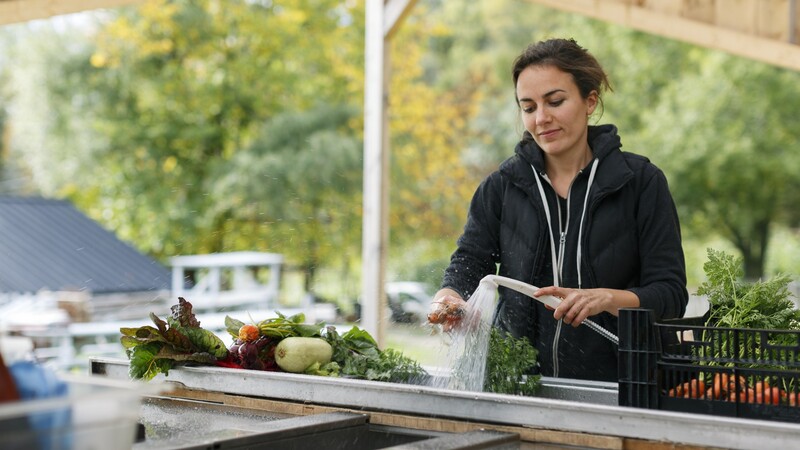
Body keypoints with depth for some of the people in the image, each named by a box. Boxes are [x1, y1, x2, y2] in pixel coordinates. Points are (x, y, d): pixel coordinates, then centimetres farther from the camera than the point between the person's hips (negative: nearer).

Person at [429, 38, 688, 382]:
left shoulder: (641, 181, 4)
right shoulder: (502, 186, 13)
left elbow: (671, 293, 0)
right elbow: (469, 261, 4)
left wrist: (607, 299, -18)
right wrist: (449, 296, -18)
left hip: (610, 383, -4)